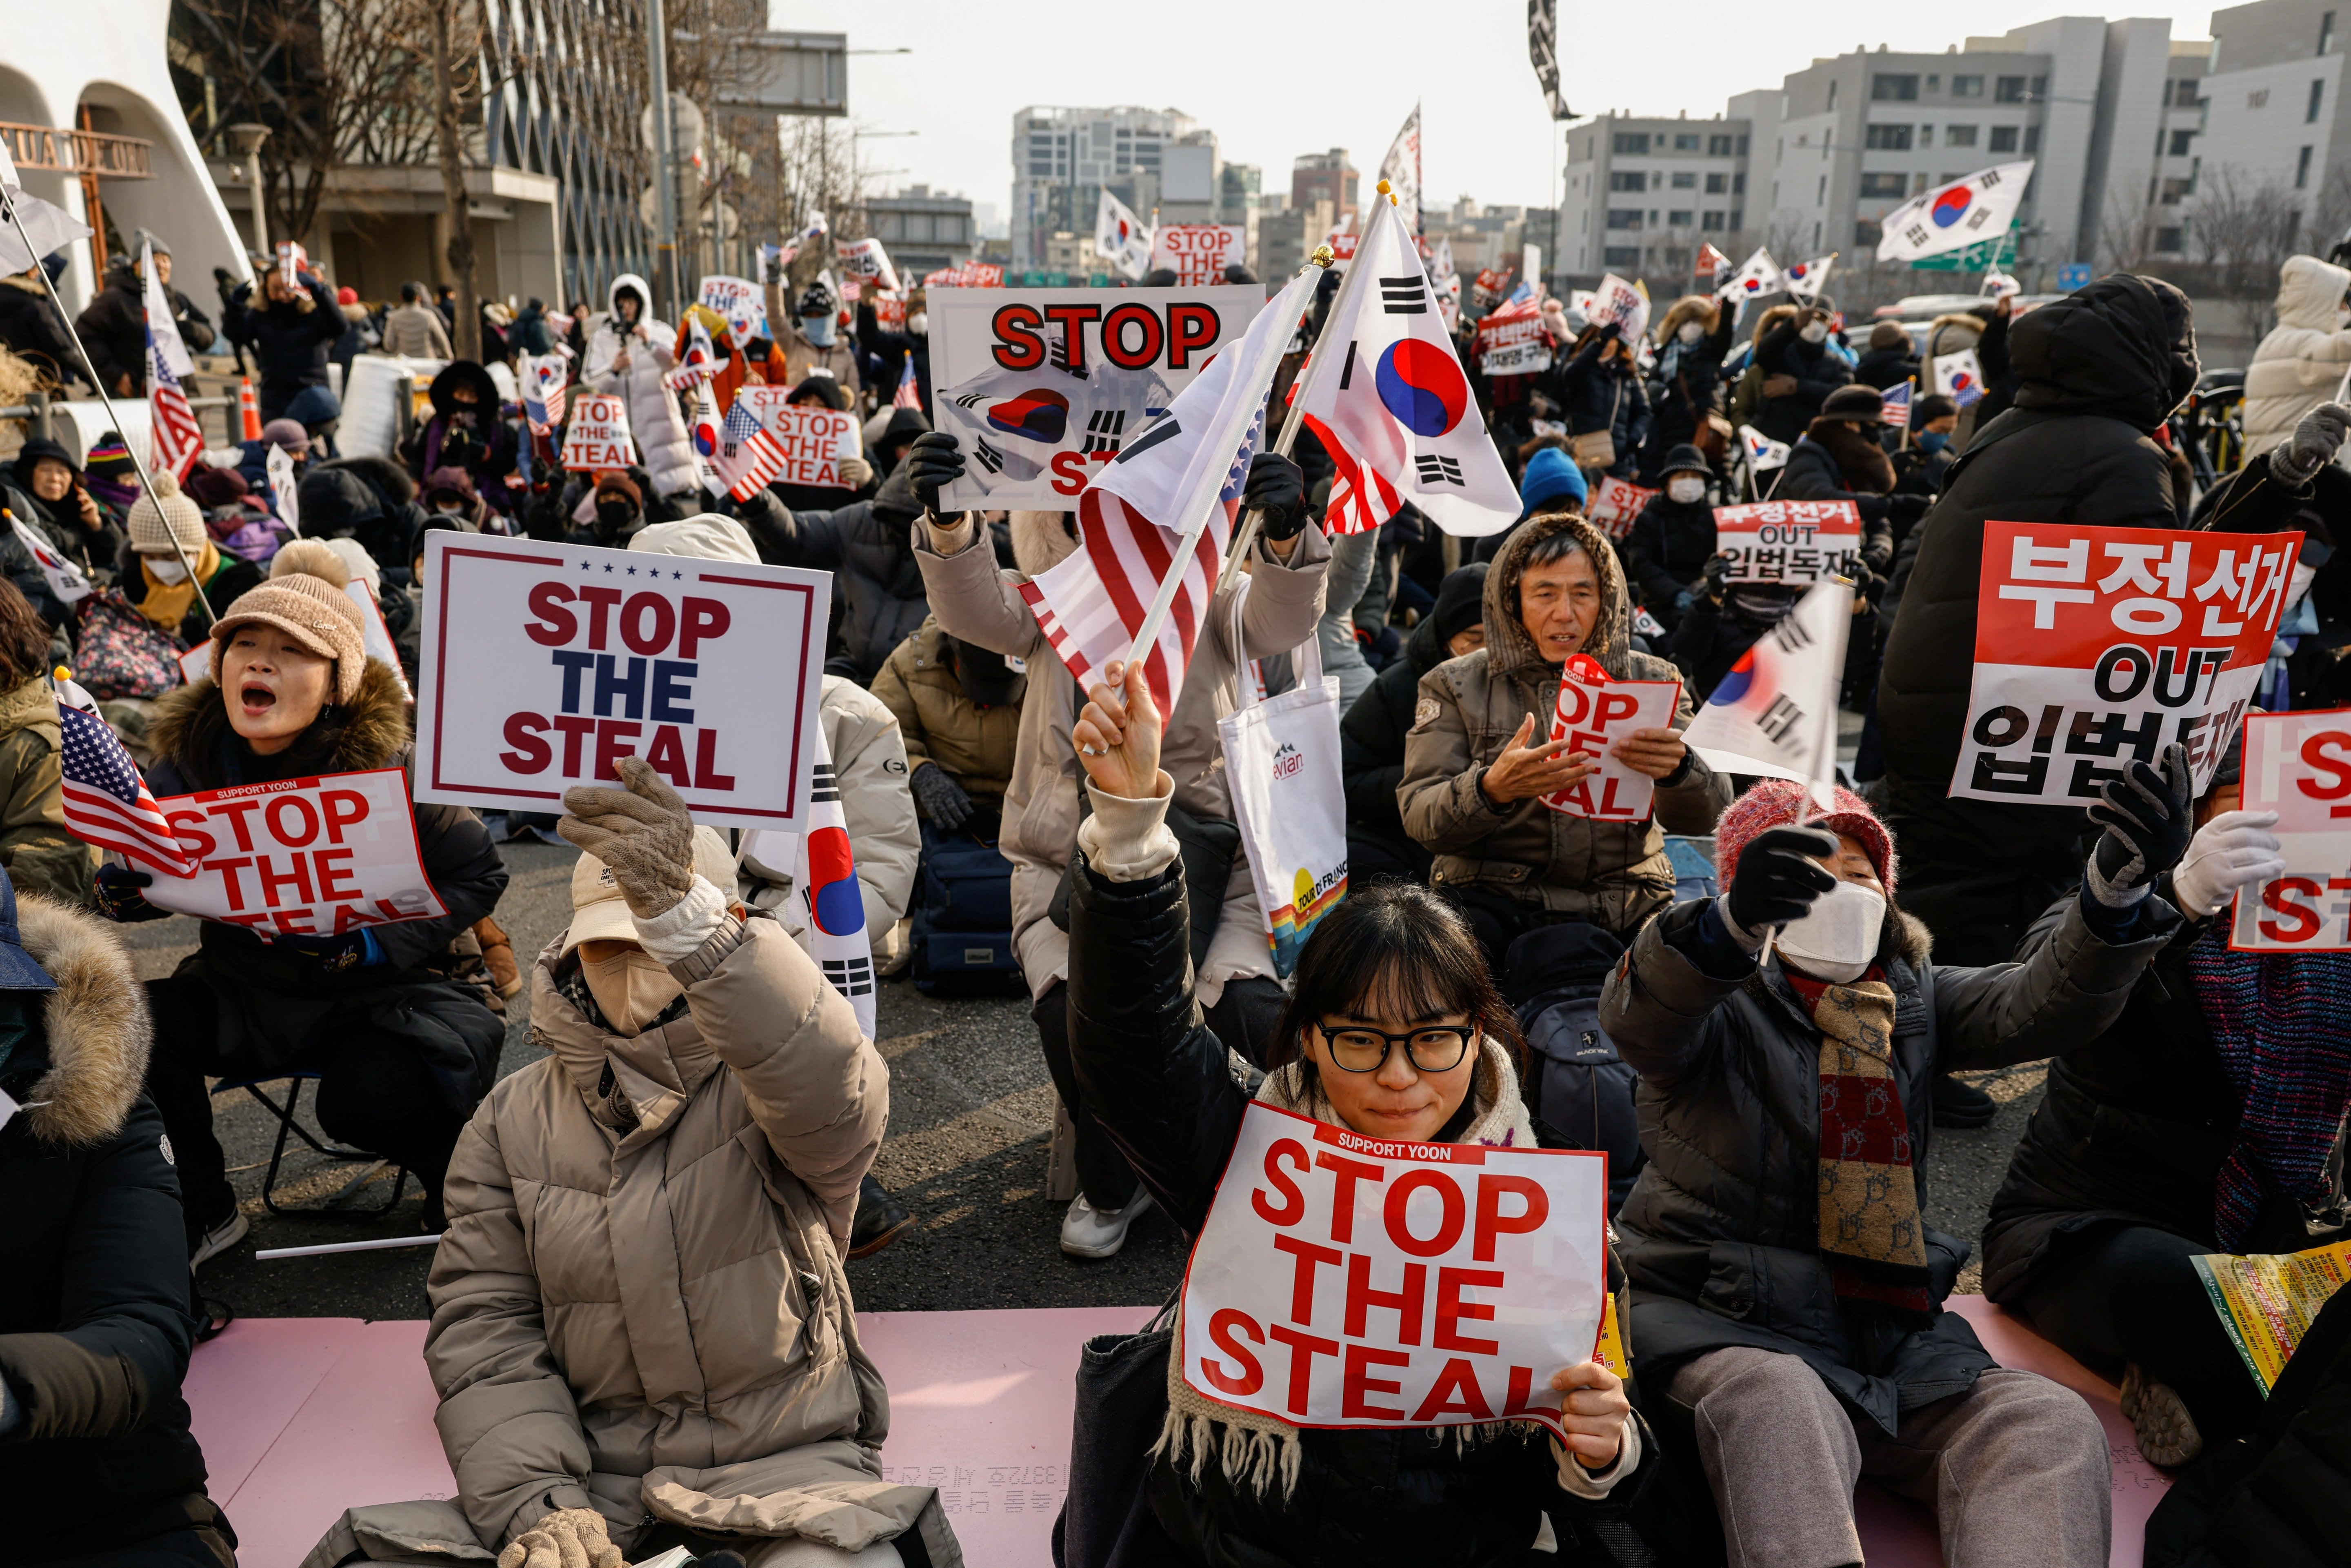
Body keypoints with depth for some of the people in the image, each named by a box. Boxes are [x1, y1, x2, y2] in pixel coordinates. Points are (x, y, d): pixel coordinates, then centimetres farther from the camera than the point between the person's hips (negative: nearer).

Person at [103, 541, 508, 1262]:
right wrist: (124, 893, -20)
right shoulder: (191, 753, -7)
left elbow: (479, 875, -11)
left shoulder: (385, 767, -19)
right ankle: (201, 1214, 8)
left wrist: (374, 943, -24)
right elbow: (148, 872, 5)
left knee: (370, 1096, -29)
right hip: (241, 988, 5)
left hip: (371, 993, -4)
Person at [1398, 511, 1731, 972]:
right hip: (1495, 899, -2)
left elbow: (1708, 814, 2)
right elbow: (1420, 819, -4)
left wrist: (1678, 769, -22)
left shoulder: (1650, 679, 12)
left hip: (1628, 907, 2)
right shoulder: (1455, 686, 7)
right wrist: (1492, 789, -26)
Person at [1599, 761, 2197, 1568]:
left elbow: (2039, 1006, -4)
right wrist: (1735, 922, -48)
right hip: (1722, 1317, -4)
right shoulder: (1720, 1006, -1)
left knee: (2054, 1423, -20)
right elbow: (1638, 1017, -25)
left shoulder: (1913, 999, 14)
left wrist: (2116, 889, -26)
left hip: (1887, 1321, 5)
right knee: (1777, 1407, -35)